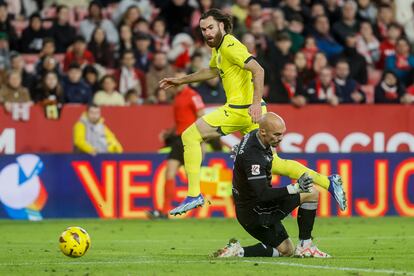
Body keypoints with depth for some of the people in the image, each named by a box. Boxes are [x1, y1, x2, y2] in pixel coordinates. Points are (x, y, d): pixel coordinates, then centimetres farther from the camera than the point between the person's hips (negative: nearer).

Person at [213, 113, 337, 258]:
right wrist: (295, 188, -35)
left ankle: (238, 251, 5)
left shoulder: (252, 136, 0)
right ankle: (305, 246, -6)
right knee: (312, 193, -10)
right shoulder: (253, 157, -29)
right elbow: (263, 194, -33)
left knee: (286, 251, 18)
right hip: (254, 212, -10)